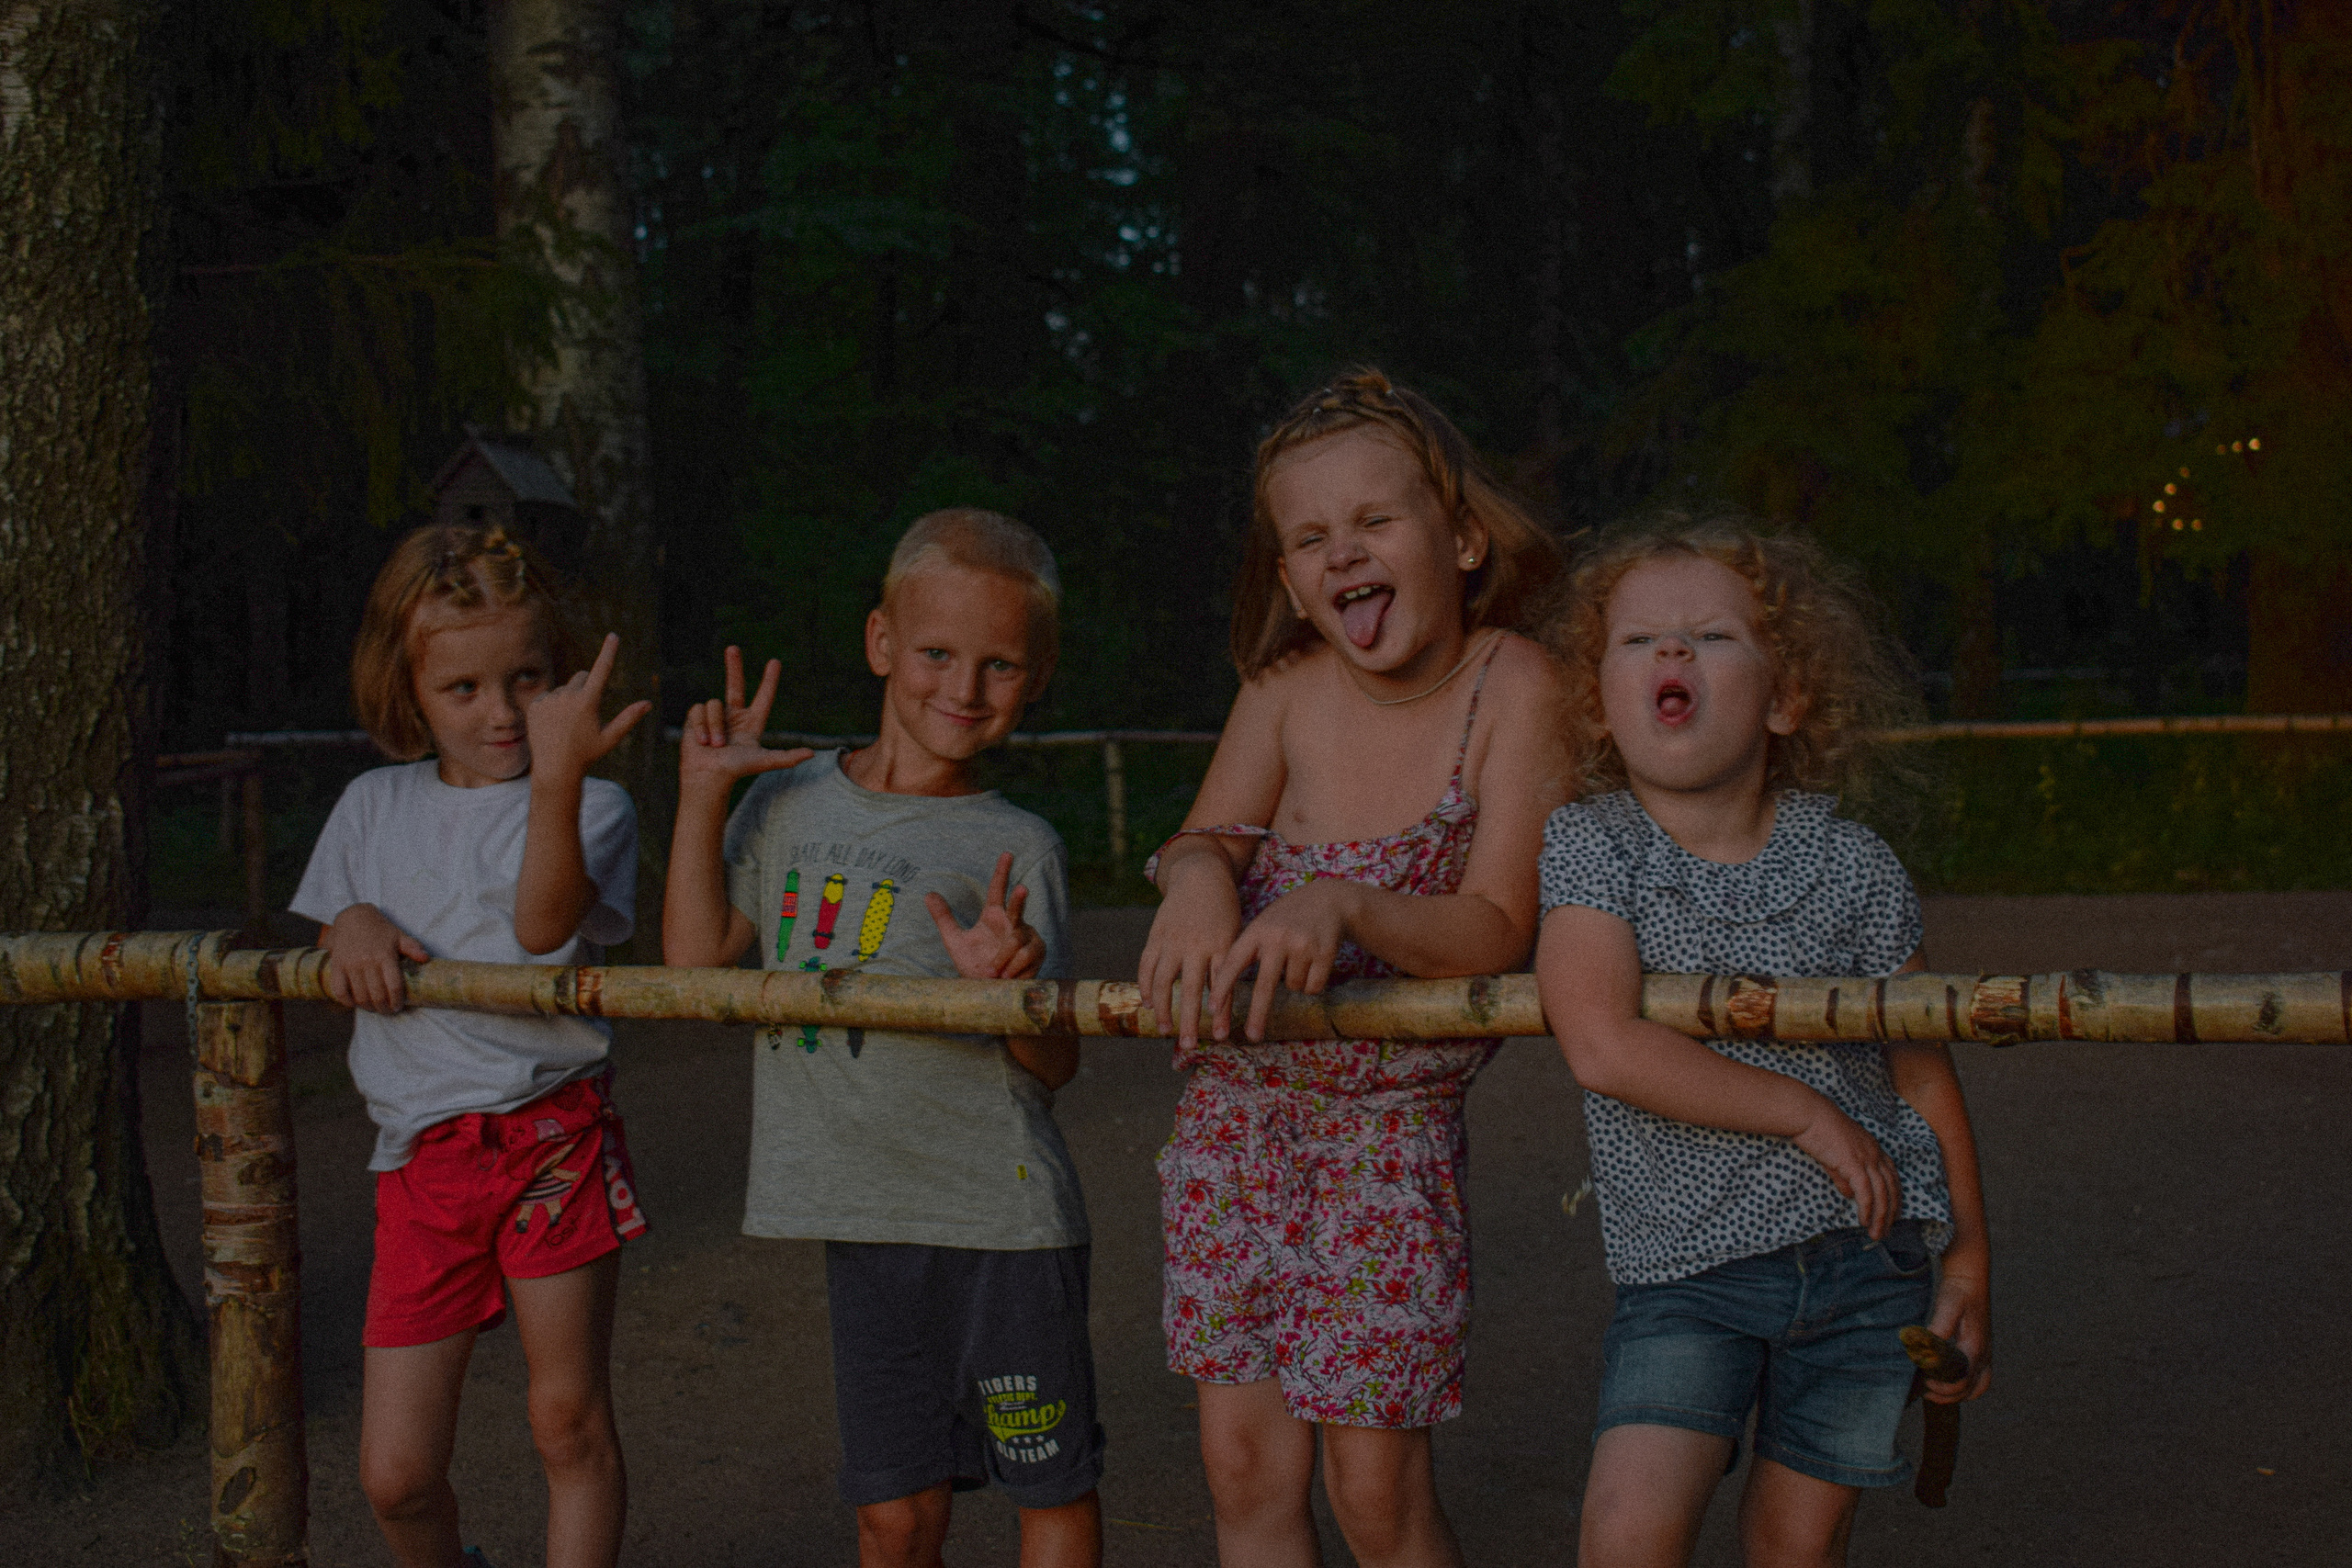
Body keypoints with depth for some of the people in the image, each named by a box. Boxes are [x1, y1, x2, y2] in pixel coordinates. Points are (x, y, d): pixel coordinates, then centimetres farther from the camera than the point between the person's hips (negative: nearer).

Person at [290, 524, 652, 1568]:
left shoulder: (590, 808, -1)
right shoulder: (376, 807, 12)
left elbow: (544, 924, -21)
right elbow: (330, 951, 22)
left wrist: (556, 777, -36)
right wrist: (354, 924, -3)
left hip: (551, 1137, -3)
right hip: (420, 1160, 3)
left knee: (571, 1425, 1)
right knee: (395, 1474, 3)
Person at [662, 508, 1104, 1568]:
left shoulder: (1015, 850, -4)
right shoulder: (791, 802, 8)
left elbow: (1053, 1066, -4)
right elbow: (697, 959, 6)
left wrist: (1009, 988, -25)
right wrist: (704, 797, 3)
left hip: (1001, 1212, -3)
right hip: (862, 1214, 3)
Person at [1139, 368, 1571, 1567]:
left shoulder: (1513, 685, -14)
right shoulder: (1287, 689, -4)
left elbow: (1497, 931, -17)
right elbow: (1209, 836, -3)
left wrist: (1343, 906, -34)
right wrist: (1198, 880, -28)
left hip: (1394, 1120, -3)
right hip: (1238, 1104, 4)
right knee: (1246, 1463, 8)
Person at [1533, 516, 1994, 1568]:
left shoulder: (1851, 869, -3)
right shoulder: (1588, 847, -7)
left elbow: (1924, 1076, 6)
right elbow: (1606, 1048, -20)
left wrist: (1967, 1271, 7)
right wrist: (1808, 1112, -18)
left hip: (1864, 1254, 2)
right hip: (1685, 1268, -1)